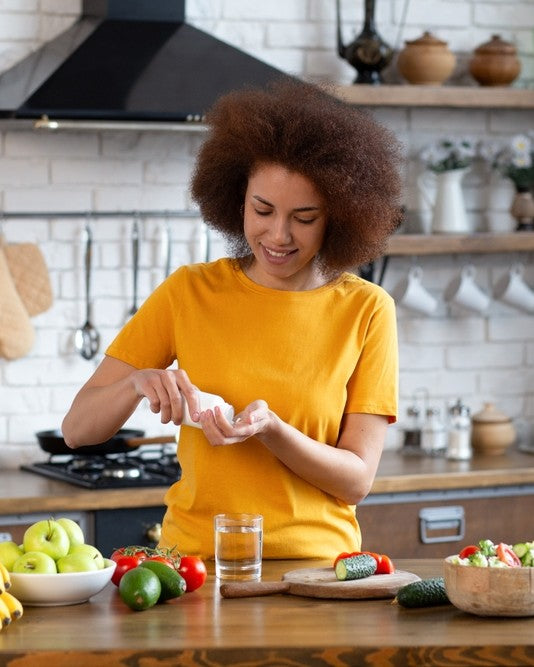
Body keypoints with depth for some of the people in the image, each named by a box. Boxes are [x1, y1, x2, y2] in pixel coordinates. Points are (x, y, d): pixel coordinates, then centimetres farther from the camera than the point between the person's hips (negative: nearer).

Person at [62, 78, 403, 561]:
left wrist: (270, 429, -17)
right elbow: (78, 428, 4)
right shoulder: (188, 293, 5)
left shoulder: (366, 310, 2)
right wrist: (138, 382, -15)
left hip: (315, 564, 0)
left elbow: (357, 480, -1)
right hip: (196, 560, 1)